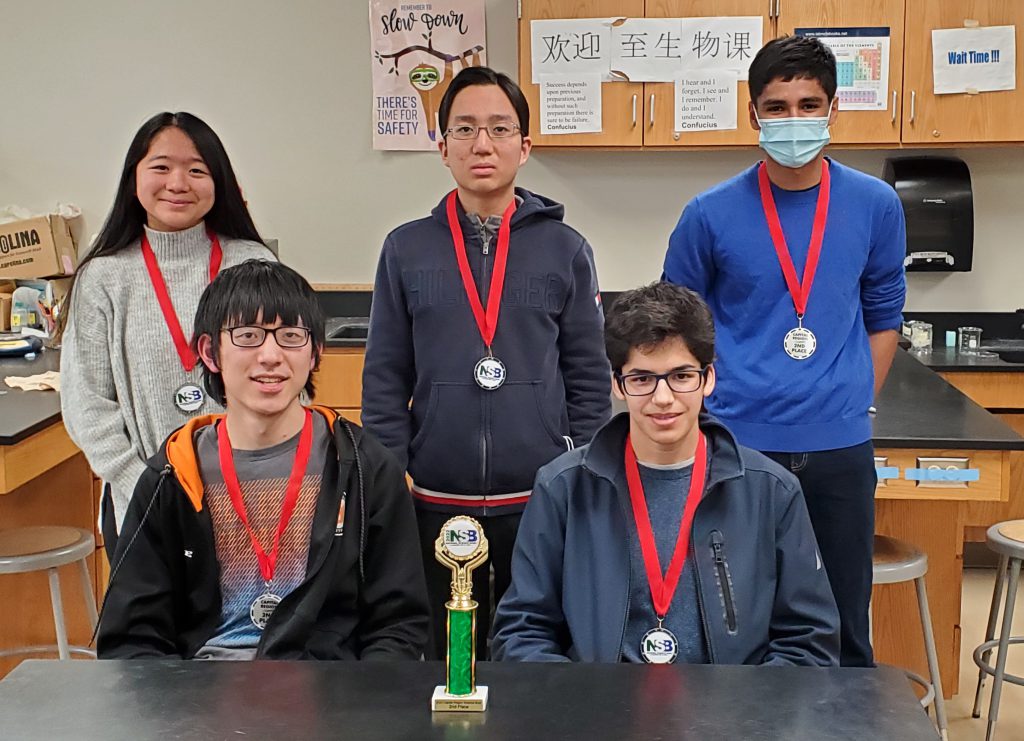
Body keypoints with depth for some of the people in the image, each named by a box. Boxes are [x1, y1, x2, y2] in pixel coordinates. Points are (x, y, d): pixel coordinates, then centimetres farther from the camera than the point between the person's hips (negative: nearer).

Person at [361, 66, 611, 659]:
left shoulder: (566, 249, 2)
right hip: (436, 505, 1)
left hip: (543, 502, 0)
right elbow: (385, 382, 5)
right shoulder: (406, 250, 3)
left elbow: (590, 381, 4)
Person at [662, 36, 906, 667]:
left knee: (846, 627, 11)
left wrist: (854, 407, 6)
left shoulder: (876, 206, 1)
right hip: (738, 447, -1)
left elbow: (883, 319, 13)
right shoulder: (712, 214, -4)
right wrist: (713, 410, 1)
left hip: (841, 451, 2)